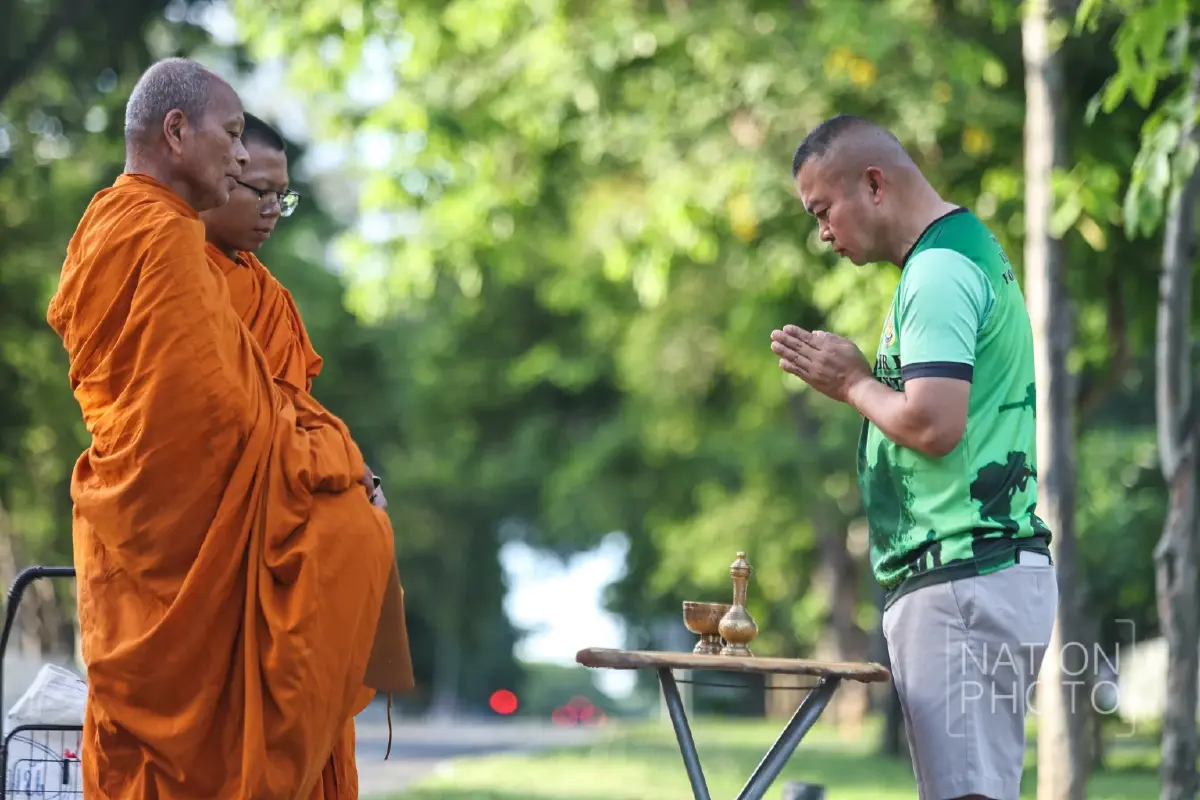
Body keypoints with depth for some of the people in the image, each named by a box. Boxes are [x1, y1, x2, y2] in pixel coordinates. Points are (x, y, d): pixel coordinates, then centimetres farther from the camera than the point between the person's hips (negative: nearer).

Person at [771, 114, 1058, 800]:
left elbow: (932, 425, -22)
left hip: (965, 582, -11)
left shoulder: (938, 271, -13)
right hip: (994, 571, 11)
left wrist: (853, 383, -6)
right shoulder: (974, 252, 20)